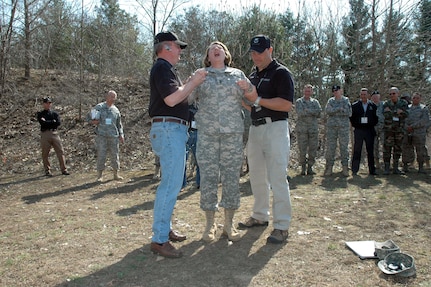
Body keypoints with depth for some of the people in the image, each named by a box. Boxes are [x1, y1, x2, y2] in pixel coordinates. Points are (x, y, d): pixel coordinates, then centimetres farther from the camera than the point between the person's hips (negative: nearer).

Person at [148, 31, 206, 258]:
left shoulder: (165, 69, 25)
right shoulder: (162, 67, -8)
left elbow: (178, 96, 24)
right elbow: (171, 99, -21)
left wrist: (192, 82, 14)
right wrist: (193, 82, -10)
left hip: (173, 130, 11)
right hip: (169, 129, -11)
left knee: (171, 182, 15)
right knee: (171, 184, -13)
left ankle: (165, 229, 25)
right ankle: (159, 239, -8)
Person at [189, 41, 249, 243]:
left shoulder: (238, 74, 15)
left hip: (233, 132, 1)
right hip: (207, 132, 0)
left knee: (231, 176, 1)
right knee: (208, 176, -1)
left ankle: (229, 224, 14)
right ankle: (210, 224, 12)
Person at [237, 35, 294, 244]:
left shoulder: (280, 73, -6)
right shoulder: (253, 75, 17)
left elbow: (287, 105, -17)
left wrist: (258, 100, -18)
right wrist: (245, 95, 1)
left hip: (275, 128, -8)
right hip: (255, 128, 8)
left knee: (277, 177, -8)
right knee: (256, 176, 14)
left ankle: (282, 226, 0)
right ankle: (260, 216, 29)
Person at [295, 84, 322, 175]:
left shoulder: (315, 102, 14)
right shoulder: (298, 102, 6)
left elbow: (319, 113, -1)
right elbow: (300, 113, -11)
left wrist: (306, 111, -10)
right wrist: (313, 111, -8)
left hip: (313, 128, 3)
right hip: (302, 128, -3)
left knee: (313, 149, 2)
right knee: (302, 149, -3)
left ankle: (310, 167, 10)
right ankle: (303, 168, 6)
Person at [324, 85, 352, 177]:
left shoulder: (346, 100, 8)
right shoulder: (330, 100, 13)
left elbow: (349, 113, -4)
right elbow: (327, 110, -5)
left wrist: (334, 111, -9)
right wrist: (340, 109, -10)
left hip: (344, 126, -1)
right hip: (331, 126, 1)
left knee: (344, 147, -1)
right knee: (330, 147, -1)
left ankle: (345, 167, 5)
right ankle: (329, 167, 4)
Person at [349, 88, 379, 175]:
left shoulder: (373, 106, 9)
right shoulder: (355, 105, 5)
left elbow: (376, 118, 12)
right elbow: (351, 117, 6)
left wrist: (372, 124, -1)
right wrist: (355, 125, -5)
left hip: (369, 130, 2)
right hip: (358, 130, -2)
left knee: (370, 151, 6)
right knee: (357, 151, -2)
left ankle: (372, 170, 13)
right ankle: (354, 170, 4)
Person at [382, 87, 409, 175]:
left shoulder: (403, 103, 5)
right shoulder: (386, 104, 2)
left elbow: (406, 114, -9)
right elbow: (386, 115, -11)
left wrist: (391, 112, -18)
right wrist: (397, 112, -16)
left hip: (399, 129, 2)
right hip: (389, 129, -2)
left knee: (397, 149, 6)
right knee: (387, 148, -6)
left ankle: (396, 168, 13)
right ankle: (386, 168, 0)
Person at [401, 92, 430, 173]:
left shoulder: (424, 108, 4)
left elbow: (424, 120, -8)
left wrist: (412, 126, -15)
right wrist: (406, 127, -12)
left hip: (419, 133, -2)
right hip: (407, 133, 2)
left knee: (420, 150, 0)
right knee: (406, 150, 3)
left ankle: (421, 167, 9)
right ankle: (405, 166, 11)